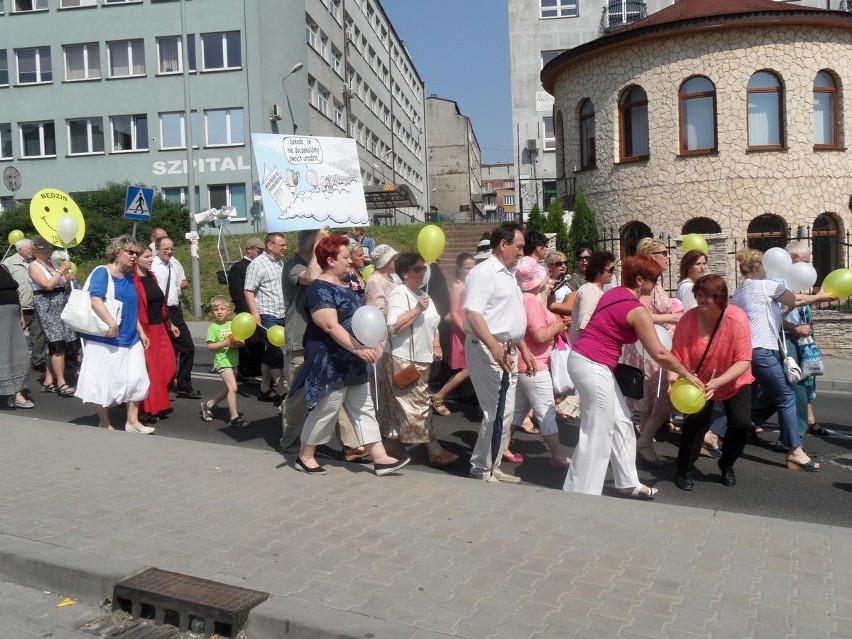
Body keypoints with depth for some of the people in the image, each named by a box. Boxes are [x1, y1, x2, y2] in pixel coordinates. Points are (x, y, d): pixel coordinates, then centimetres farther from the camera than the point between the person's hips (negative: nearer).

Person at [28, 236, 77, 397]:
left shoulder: (54, 264, 16)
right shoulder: (33, 266, -4)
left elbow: (61, 285, 21)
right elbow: (48, 285, -17)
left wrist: (68, 279, 0)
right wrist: (61, 270, -16)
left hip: (62, 305, 7)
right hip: (47, 306, -7)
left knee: (54, 346, 8)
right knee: (58, 346, -13)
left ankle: (48, 382, 15)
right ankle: (61, 383, -11)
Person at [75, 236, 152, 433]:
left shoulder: (129, 277, 12)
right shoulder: (102, 272, -10)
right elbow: (96, 300, -25)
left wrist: (141, 333, 19)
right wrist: (112, 324, -34)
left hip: (130, 339, 7)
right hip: (106, 339, -7)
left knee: (136, 379, 5)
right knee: (105, 381, 2)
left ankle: (133, 421, 15)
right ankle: (105, 423, 17)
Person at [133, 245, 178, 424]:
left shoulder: (151, 276, 13)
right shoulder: (132, 280, -14)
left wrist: (170, 324, 23)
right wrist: (139, 333, -20)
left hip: (160, 328, 8)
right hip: (144, 330, -8)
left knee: (167, 365, 9)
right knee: (148, 369, -2)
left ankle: (159, 402, 25)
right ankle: (147, 410, 9)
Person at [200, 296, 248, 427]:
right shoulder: (213, 327, -6)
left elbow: (242, 342, 8)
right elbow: (210, 346, -11)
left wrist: (237, 343, -14)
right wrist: (225, 343, -21)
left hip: (233, 361, 6)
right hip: (222, 361, -6)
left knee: (226, 389, 16)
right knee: (232, 387, -15)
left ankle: (208, 404, 37)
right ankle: (234, 417, -8)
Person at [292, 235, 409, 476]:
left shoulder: (344, 286, 13)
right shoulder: (320, 289, -17)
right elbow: (331, 326, -26)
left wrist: (370, 345, 8)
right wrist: (358, 348, -31)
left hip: (352, 363, 10)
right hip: (330, 363, -10)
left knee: (363, 409, 8)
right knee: (325, 411, 2)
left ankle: (380, 458, 11)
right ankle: (305, 457, 19)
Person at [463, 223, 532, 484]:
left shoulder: (508, 274, 18)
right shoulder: (483, 272, -12)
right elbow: (473, 313, -24)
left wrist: (523, 348, 22)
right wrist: (495, 348, -32)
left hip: (507, 350, 10)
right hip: (487, 350, -10)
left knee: (504, 411, 12)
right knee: (499, 411, -10)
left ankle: (491, 466, 22)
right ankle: (481, 469, 4)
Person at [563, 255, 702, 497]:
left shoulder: (613, 294, 12)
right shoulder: (637, 310, -14)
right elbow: (659, 354, -11)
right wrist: (687, 374, 1)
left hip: (583, 358, 10)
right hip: (593, 366, -10)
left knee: (620, 422, 16)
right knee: (598, 434, -3)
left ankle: (628, 483, 27)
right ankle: (580, 494, 3)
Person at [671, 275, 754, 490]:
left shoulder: (737, 319, -27)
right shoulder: (688, 319, -23)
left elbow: (743, 362, -27)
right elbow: (676, 356, -22)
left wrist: (718, 382, -39)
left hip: (734, 382, 0)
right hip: (699, 382, 0)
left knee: (741, 423, -13)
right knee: (696, 422, -13)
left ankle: (726, 465, 17)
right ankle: (684, 471, 9)